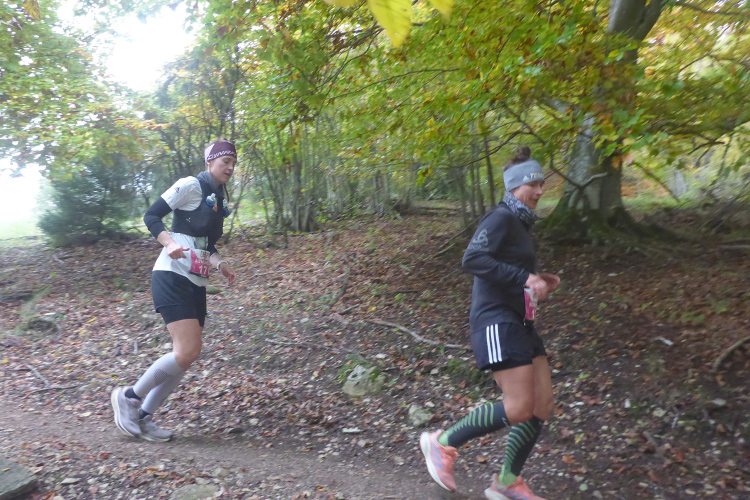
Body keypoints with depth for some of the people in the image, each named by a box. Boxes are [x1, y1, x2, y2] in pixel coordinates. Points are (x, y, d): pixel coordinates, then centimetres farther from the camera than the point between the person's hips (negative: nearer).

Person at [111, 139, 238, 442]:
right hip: (172, 277, -9)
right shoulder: (190, 186, -6)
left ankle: (143, 417, 20)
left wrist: (221, 265, 3)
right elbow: (150, 216, -9)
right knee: (187, 352, -17)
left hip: (196, 285, 9)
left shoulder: (218, 200, 18)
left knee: (186, 356, 6)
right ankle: (129, 397, 6)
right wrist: (169, 242, -26)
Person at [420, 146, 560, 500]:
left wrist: (538, 281, 11)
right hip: (496, 321, -10)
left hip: (518, 322, 10)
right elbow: (473, 260, -26)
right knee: (518, 409, -12)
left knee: (543, 405, 7)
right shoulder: (501, 218, -11)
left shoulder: (520, 222, 18)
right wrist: (524, 277, -27)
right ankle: (443, 443, 6)